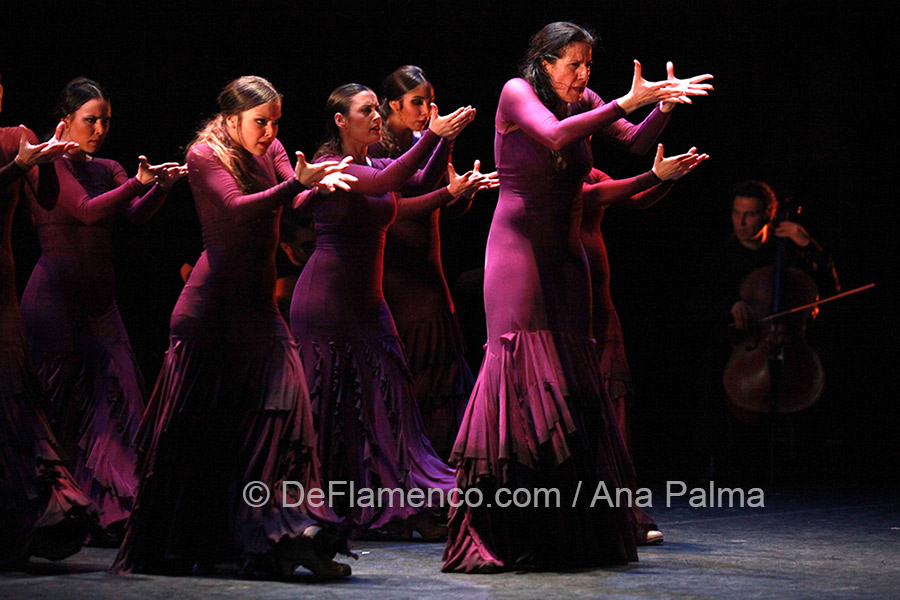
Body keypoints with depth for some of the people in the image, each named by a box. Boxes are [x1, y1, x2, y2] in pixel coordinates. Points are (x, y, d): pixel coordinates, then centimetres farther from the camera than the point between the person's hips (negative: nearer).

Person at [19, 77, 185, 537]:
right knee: (61, 406, -4)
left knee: (118, 396, -4)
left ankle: (121, 513, -5)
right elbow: (87, 210, -18)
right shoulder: (50, 164, -4)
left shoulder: (107, 169, 16)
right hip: (56, 296, -6)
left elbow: (137, 214, 0)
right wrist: (139, 183, -29)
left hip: (99, 300, 6)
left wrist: (161, 187, -19)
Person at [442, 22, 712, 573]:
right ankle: (496, 533, -12)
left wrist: (663, 104, -15)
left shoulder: (585, 102, 10)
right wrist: (627, 103, -26)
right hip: (518, 244, -6)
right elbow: (555, 135, -23)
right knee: (519, 367, -13)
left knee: (573, 376, 2)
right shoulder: (517, 93, -6)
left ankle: (572, 535, 5)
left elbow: (636, 139, 1)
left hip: (565, 253, 6)